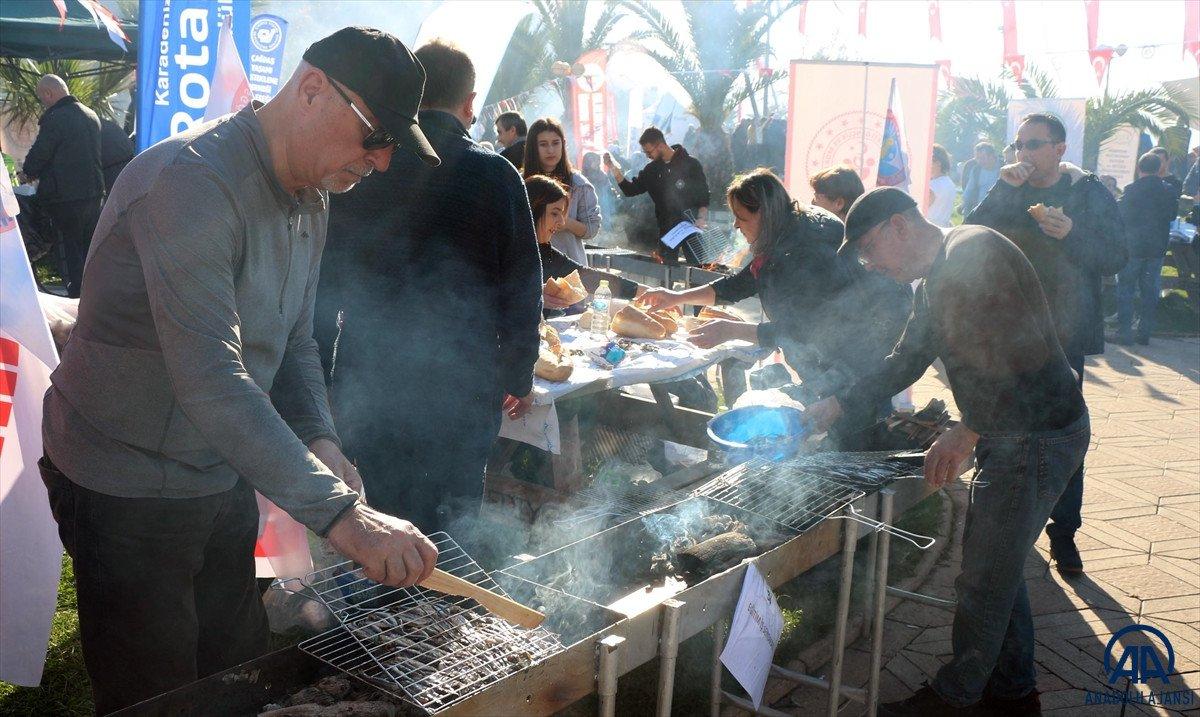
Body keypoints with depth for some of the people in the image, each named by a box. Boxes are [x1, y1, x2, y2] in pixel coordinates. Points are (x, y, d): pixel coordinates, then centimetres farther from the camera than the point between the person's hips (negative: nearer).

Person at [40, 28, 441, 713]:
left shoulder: (311, 201, 4)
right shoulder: (191, 179, -27)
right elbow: (210, 379, -37)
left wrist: (320, 439, -7)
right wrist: (339, 512, -41)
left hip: (224, 480, 8)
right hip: (130, 494, -8)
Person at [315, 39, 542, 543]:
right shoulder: (494, 175, -7)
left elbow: (325, 282, 2)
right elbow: (523, 289, -4)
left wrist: (321, 378, 11)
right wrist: (520, 378, 8)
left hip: (367, 384, 2)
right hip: (462, 387, -2)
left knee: (384, 521, 15)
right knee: (450, 529, 10)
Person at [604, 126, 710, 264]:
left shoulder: (690, 164, -6)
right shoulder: (652, 170, 10)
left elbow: (704, 195, -6)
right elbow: (630, 190, 10)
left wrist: (701, 219, -22)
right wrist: (614, 169, -2)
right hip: (666, 229, 5)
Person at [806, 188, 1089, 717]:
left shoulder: (975, 252, -21)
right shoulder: (935, 280, 12)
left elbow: (1015, 351, -28)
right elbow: (905, 360, 20)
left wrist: (966, 432, -25)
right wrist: (834, 407, 15)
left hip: (1038, 438, -10)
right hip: (1007, 437, 10)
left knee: (984, 579, 2)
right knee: (996, 567, 20)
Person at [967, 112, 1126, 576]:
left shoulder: (1090, 194, 0)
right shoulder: (1009, 192, 7)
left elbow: (1115, 258, -7)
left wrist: (1071, 233, -23)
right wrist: (1004, 189, -17)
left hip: (1063, 333, -3)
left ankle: (1063, 533, 6)